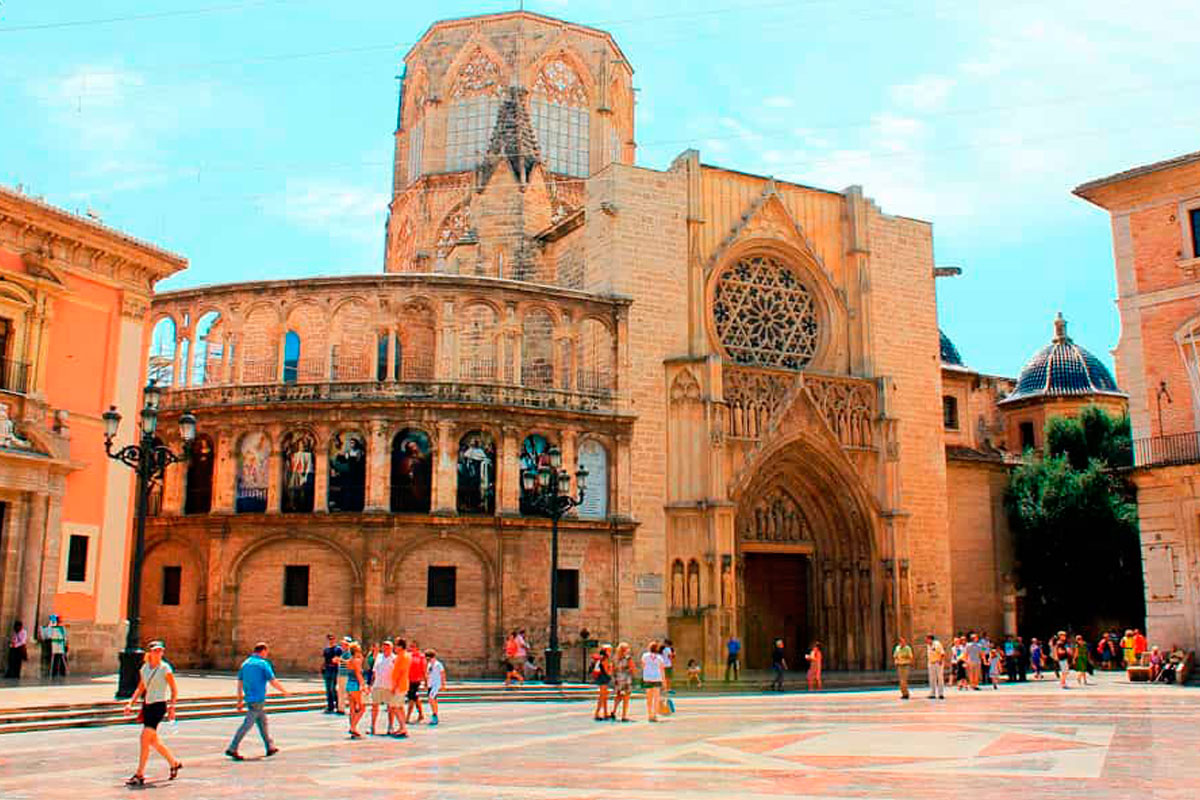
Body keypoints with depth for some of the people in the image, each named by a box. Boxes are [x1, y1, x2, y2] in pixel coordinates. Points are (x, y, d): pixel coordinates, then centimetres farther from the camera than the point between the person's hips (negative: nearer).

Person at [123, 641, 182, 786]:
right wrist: (131, 703, 5)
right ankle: (174, 763, 31)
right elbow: (140, 688, 17)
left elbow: (174, 690, -5)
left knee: (144, 739, -14)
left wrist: (172, 707, -13)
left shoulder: (165, 668, -8)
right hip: (146, 705, 7)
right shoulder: (144, 668, 8)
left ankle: (139, 775, -7)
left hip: (159, 705, -7)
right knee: (153, 741, 13)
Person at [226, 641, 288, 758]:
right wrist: (284, 691, 5)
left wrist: (240, 701, 16)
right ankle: (232, 749, -8)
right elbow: (273, 682, -11)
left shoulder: (245, 663, 11)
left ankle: (270, 747, 21)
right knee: (247, 724, -6)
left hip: (249, 699, 8)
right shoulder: (263, 664, -10)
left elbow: (240, 683, 11)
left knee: (262, 722, 16)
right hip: (258, 700, -8)